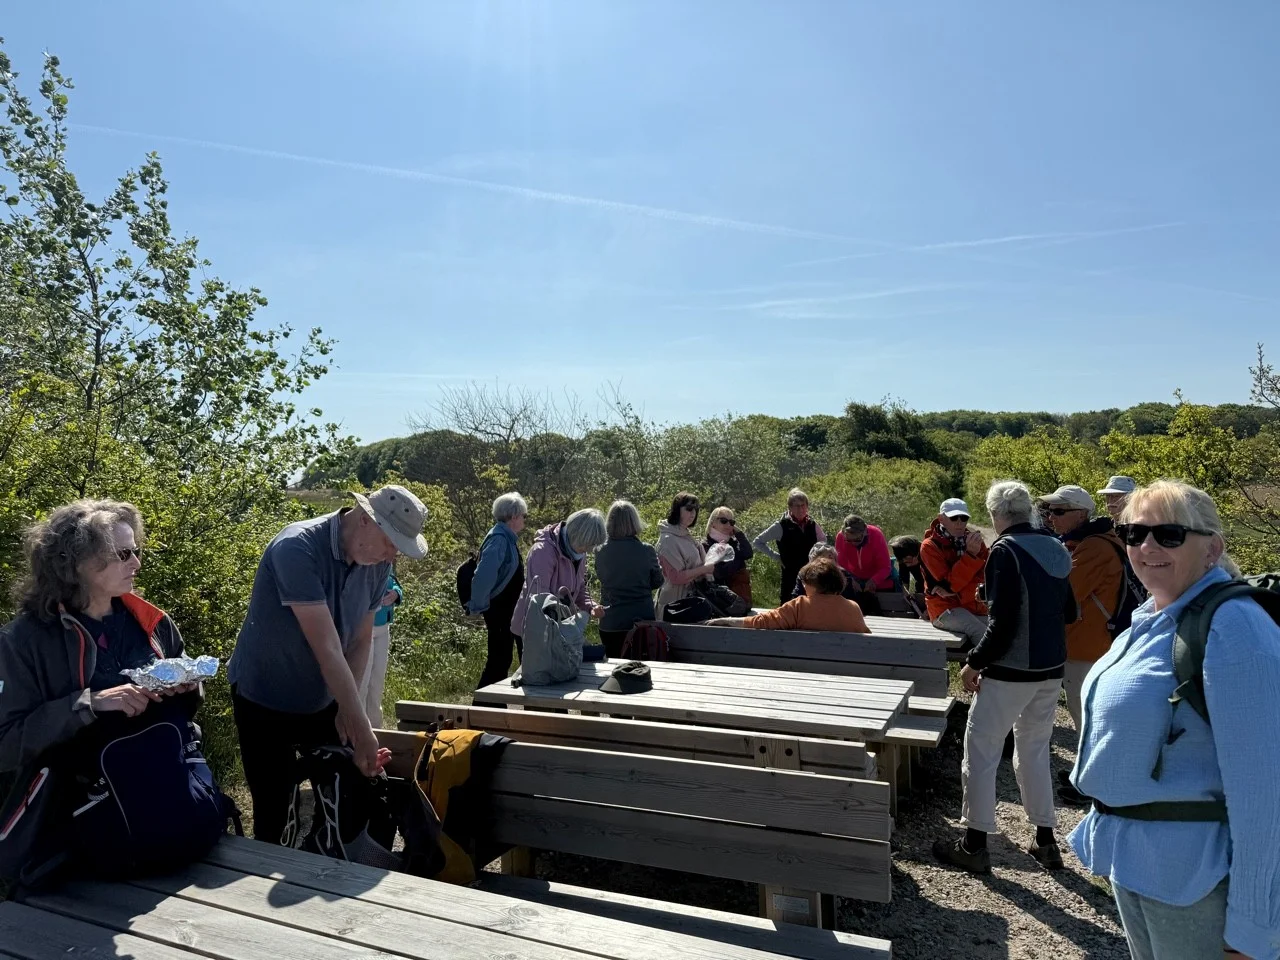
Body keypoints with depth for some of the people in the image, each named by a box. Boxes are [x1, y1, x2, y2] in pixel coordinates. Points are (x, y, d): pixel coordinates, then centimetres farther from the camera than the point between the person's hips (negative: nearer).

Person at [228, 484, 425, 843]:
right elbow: (327, 649, -33)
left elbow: (360, 641, -1)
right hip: (264, 700, -5)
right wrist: (363, 729, -33)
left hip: (323, 700, 6)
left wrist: (347, 709, -12)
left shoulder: (377, 564, -9)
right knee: (274, 813, 4)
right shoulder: (297, 548, -30)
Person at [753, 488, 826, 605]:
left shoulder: (813, 525, 2)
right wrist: (777, 556, -4)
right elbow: (757, 542, -2)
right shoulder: (781, 526, -9)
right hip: (791, 577, -3)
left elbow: (823, 542, 21)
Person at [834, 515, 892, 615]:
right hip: (855, 579, 1)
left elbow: (886, 567, -26)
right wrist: (850, 580, -40)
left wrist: (873, 581, -43)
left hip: (878, 580, -1)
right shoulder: (840, 537, -25)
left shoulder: (876, 535, -28)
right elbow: (841, 565, -21)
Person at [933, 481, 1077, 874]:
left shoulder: (1006, 551, -17)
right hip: (1051, 669, 8)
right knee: (1035, 751, 20)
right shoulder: (1055, 549, 6)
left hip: (1010, 671, -8)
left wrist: (974, 663, -11)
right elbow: (1069, 612, 15)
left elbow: (1002, 623, -21)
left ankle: (974, 845, 11)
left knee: (980, 751, 3)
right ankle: (1046, 841, 27)